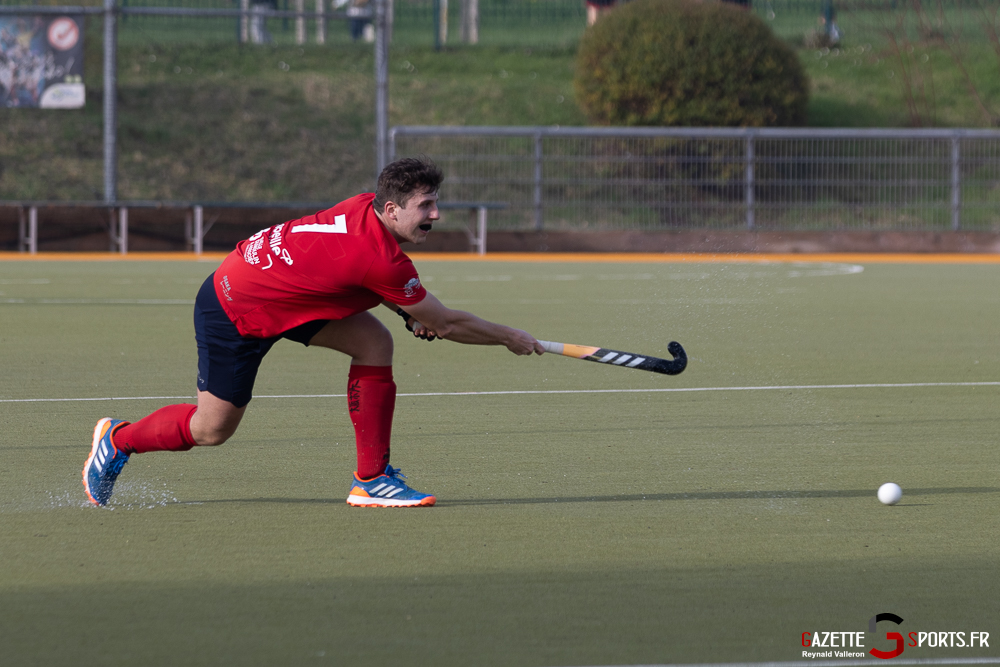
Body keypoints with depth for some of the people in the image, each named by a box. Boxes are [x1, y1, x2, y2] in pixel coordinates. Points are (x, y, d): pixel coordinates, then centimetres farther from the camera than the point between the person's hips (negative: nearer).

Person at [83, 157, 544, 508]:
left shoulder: (366, 209, -9)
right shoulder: (381, 260, -33)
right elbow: (445, 323, -20)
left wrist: (413, 315, 1)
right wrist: (509, 338, -6)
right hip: (231, 313, -9)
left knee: (374, 341, -7)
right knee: (211, 430, 6)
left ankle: (372, 480, -1)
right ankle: (118, 439, 32)